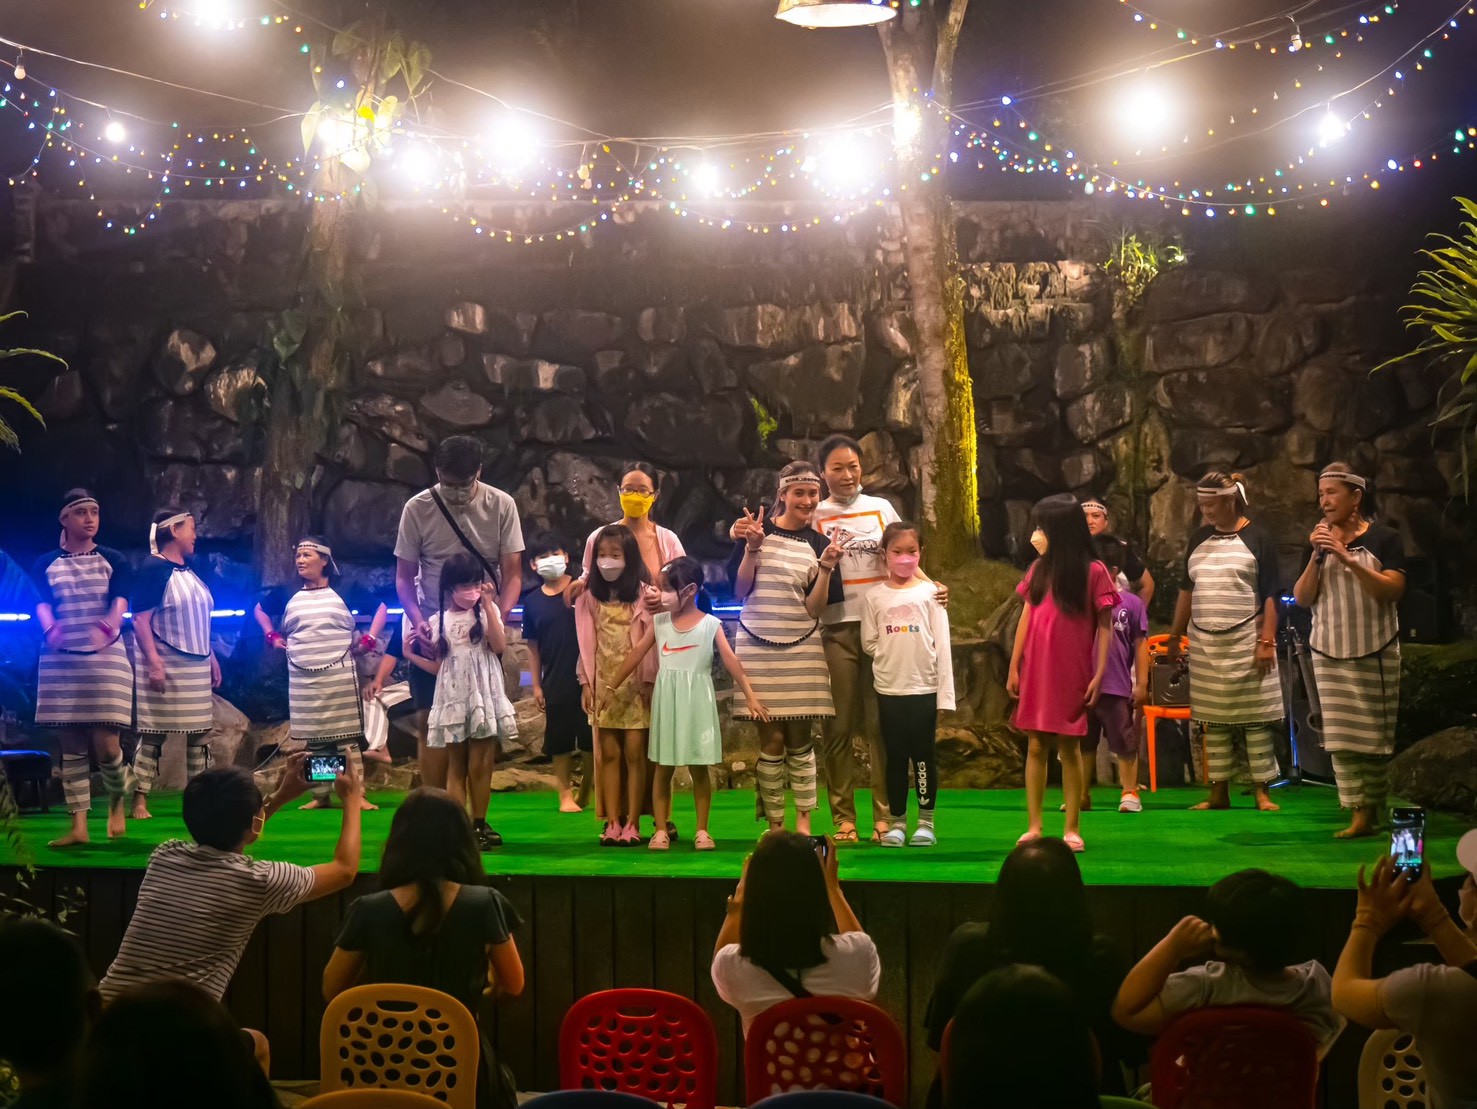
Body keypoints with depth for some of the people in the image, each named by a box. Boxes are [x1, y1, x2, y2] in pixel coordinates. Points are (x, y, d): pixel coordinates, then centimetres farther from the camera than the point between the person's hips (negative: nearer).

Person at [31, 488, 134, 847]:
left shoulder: (113, 560, 4)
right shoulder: (46, 564, 7)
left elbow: (120, 600, -11)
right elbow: (41, 604, -6)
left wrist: (110, 625, -34)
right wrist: (49, 629, -30)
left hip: (106, 659, -2)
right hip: (60, 661, 2)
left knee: (105, 745, -8)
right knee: (72, 745, 2)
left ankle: (118, 802, 20)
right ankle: (78, 825, 5)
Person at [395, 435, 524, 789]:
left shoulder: (501, 505, -6)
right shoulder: (417, 509, -6)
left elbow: (512, 573, -4)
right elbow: (404, 576, 0)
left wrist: (500, 617, -20)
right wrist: (418, 622, -17)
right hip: (432, 629, 0)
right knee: (432, 722, -1)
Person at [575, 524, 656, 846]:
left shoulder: (643, 595, -4)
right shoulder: (590, 597, 6)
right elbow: (586, 642, 6)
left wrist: (649, 681, -8)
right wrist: (585, 682, 3)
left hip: (635, 684, -3)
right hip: (603, 684, 3)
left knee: (634, 752, -3)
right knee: (608, 753, 4)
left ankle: (632, 823, 0)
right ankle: (612, 823, 6)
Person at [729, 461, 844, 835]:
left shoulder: (817, 544, 5)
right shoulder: (757, 530, 1)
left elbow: (814, 609, 0)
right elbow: (740, 590, -3)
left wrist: (826, 567, -13)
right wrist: (752, 547, -13)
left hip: (801, 649, 1)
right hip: (758, 646, -1)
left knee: (799, 739, 3)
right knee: (772, 738, -2)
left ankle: (803, 823, 9)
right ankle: (774, 825, 6)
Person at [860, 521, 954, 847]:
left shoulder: (930, 593, 0)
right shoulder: (875, 596, 4)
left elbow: (942, 645, -3)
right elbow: (869, 643, 6)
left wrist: (946, 694, -7)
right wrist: (892, 655, -5)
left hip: (924, 688, -1)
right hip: (889, 689, 1)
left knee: (923, 756, 3)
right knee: (895, 757, 6)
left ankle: (926, 821, 12)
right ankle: (897, 822, 13)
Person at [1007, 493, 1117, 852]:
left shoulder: (1093, 572, -5)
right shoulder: (1038, 569, 9)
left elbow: (1105, 627, -5)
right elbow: (1026, 619, 11)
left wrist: (1099, 675, -10)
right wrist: (1014, 667, 8)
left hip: (1072, 675, -4)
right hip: (1036, 673, 4)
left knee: (1069, 747, 0)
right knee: (1036, 746, 4)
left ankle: (1072, 829, 7)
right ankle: (1033, 826, 8)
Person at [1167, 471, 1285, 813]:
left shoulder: (1257, 539, -3)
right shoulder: (1198, 540, 11)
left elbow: (1270, 596, -6)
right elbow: (1187, 590, 16)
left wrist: (1266, 642, -13)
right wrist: (1175, 636, 13)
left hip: (1245, 641, -5)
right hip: (1204, 643, 5)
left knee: (1255, 719, -3)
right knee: (1213, 720, 6)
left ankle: (1262, 791, 1)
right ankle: (1219, 792, 11)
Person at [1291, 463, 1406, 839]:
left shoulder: (1383, 539, -2)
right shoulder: (1320, 542, 10)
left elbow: (1392, 589, -15)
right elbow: (1302, 598, 4)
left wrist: (1347, 558, -21)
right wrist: (1317, 557, -10)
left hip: (1375, 653, -3)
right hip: (1331, 654, 3)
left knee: (1376, 736, -2)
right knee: (1341, 736, -5)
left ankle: (1374, 811, 6)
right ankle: (1359, 815, -5)